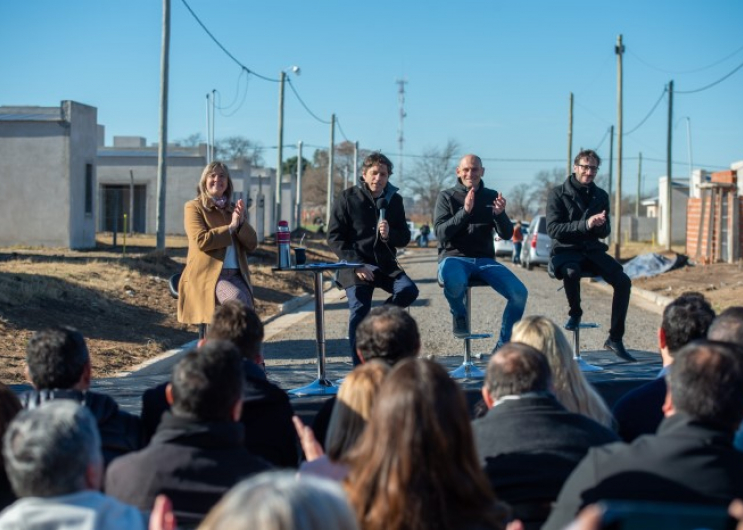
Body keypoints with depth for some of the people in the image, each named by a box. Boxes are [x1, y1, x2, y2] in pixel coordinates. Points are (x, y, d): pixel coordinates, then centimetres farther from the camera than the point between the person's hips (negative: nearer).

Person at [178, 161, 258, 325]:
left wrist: (241, 222, -5)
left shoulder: (235, 210, 20)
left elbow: (252, 245, 12)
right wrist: (231, 227, -6)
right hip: (207, 274, -5)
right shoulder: (194, 207, 5)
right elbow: (201, 241, -11)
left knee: (245, 303, -28)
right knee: (237, 298, -33)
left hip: (235, 274, 5)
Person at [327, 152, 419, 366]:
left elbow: (405, 238, 13)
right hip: (355, 264, -3)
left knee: (409, 290, -23)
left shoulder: (394, 200, 10)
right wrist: (356, 265, -15)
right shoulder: (347, 198, 0)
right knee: (359, 308, -22)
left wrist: (389, 235, -11)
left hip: (385, 264, 4)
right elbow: (334, 238, -3)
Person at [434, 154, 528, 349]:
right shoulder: (447, 197, 4)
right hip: (454, 258, -3)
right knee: (453, 282, -40)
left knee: (519, 293, -21)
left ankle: (503, 345, -3)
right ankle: (459, 314, -6)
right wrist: (465, 211, -22)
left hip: (485, 260, 3)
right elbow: (441, 233, -9)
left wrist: (500, 214, -18)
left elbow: (507, 234, 4)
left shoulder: (491, 196, 11)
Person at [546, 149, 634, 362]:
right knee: (571, 272, -39)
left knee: (623, 281, -18)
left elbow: (605, 232, 15)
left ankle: (615, 339, -10)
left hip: (592, 250, 5)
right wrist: (585, 224, -24)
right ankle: (575, 312, -7)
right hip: (565, 251, -5)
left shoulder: (601, 195, 11)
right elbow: (553, 229, -12)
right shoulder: (558, 193, -3)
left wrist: (600, 224, -11)